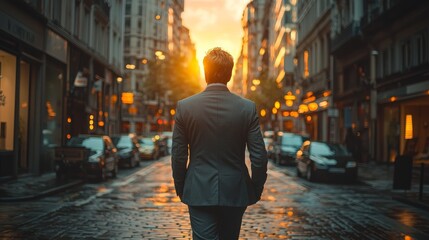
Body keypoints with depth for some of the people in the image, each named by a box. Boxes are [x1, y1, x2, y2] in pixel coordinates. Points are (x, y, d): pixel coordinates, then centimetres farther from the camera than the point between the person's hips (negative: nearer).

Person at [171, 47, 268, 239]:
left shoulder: (184, 106, -6)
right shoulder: (248, 108, -7)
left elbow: (178, 155, -2)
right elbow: (259, 156, -6)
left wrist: (180, 188, 12)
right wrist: (256, 190, 8)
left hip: (199, 192, -1)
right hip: (235, 193, 1)